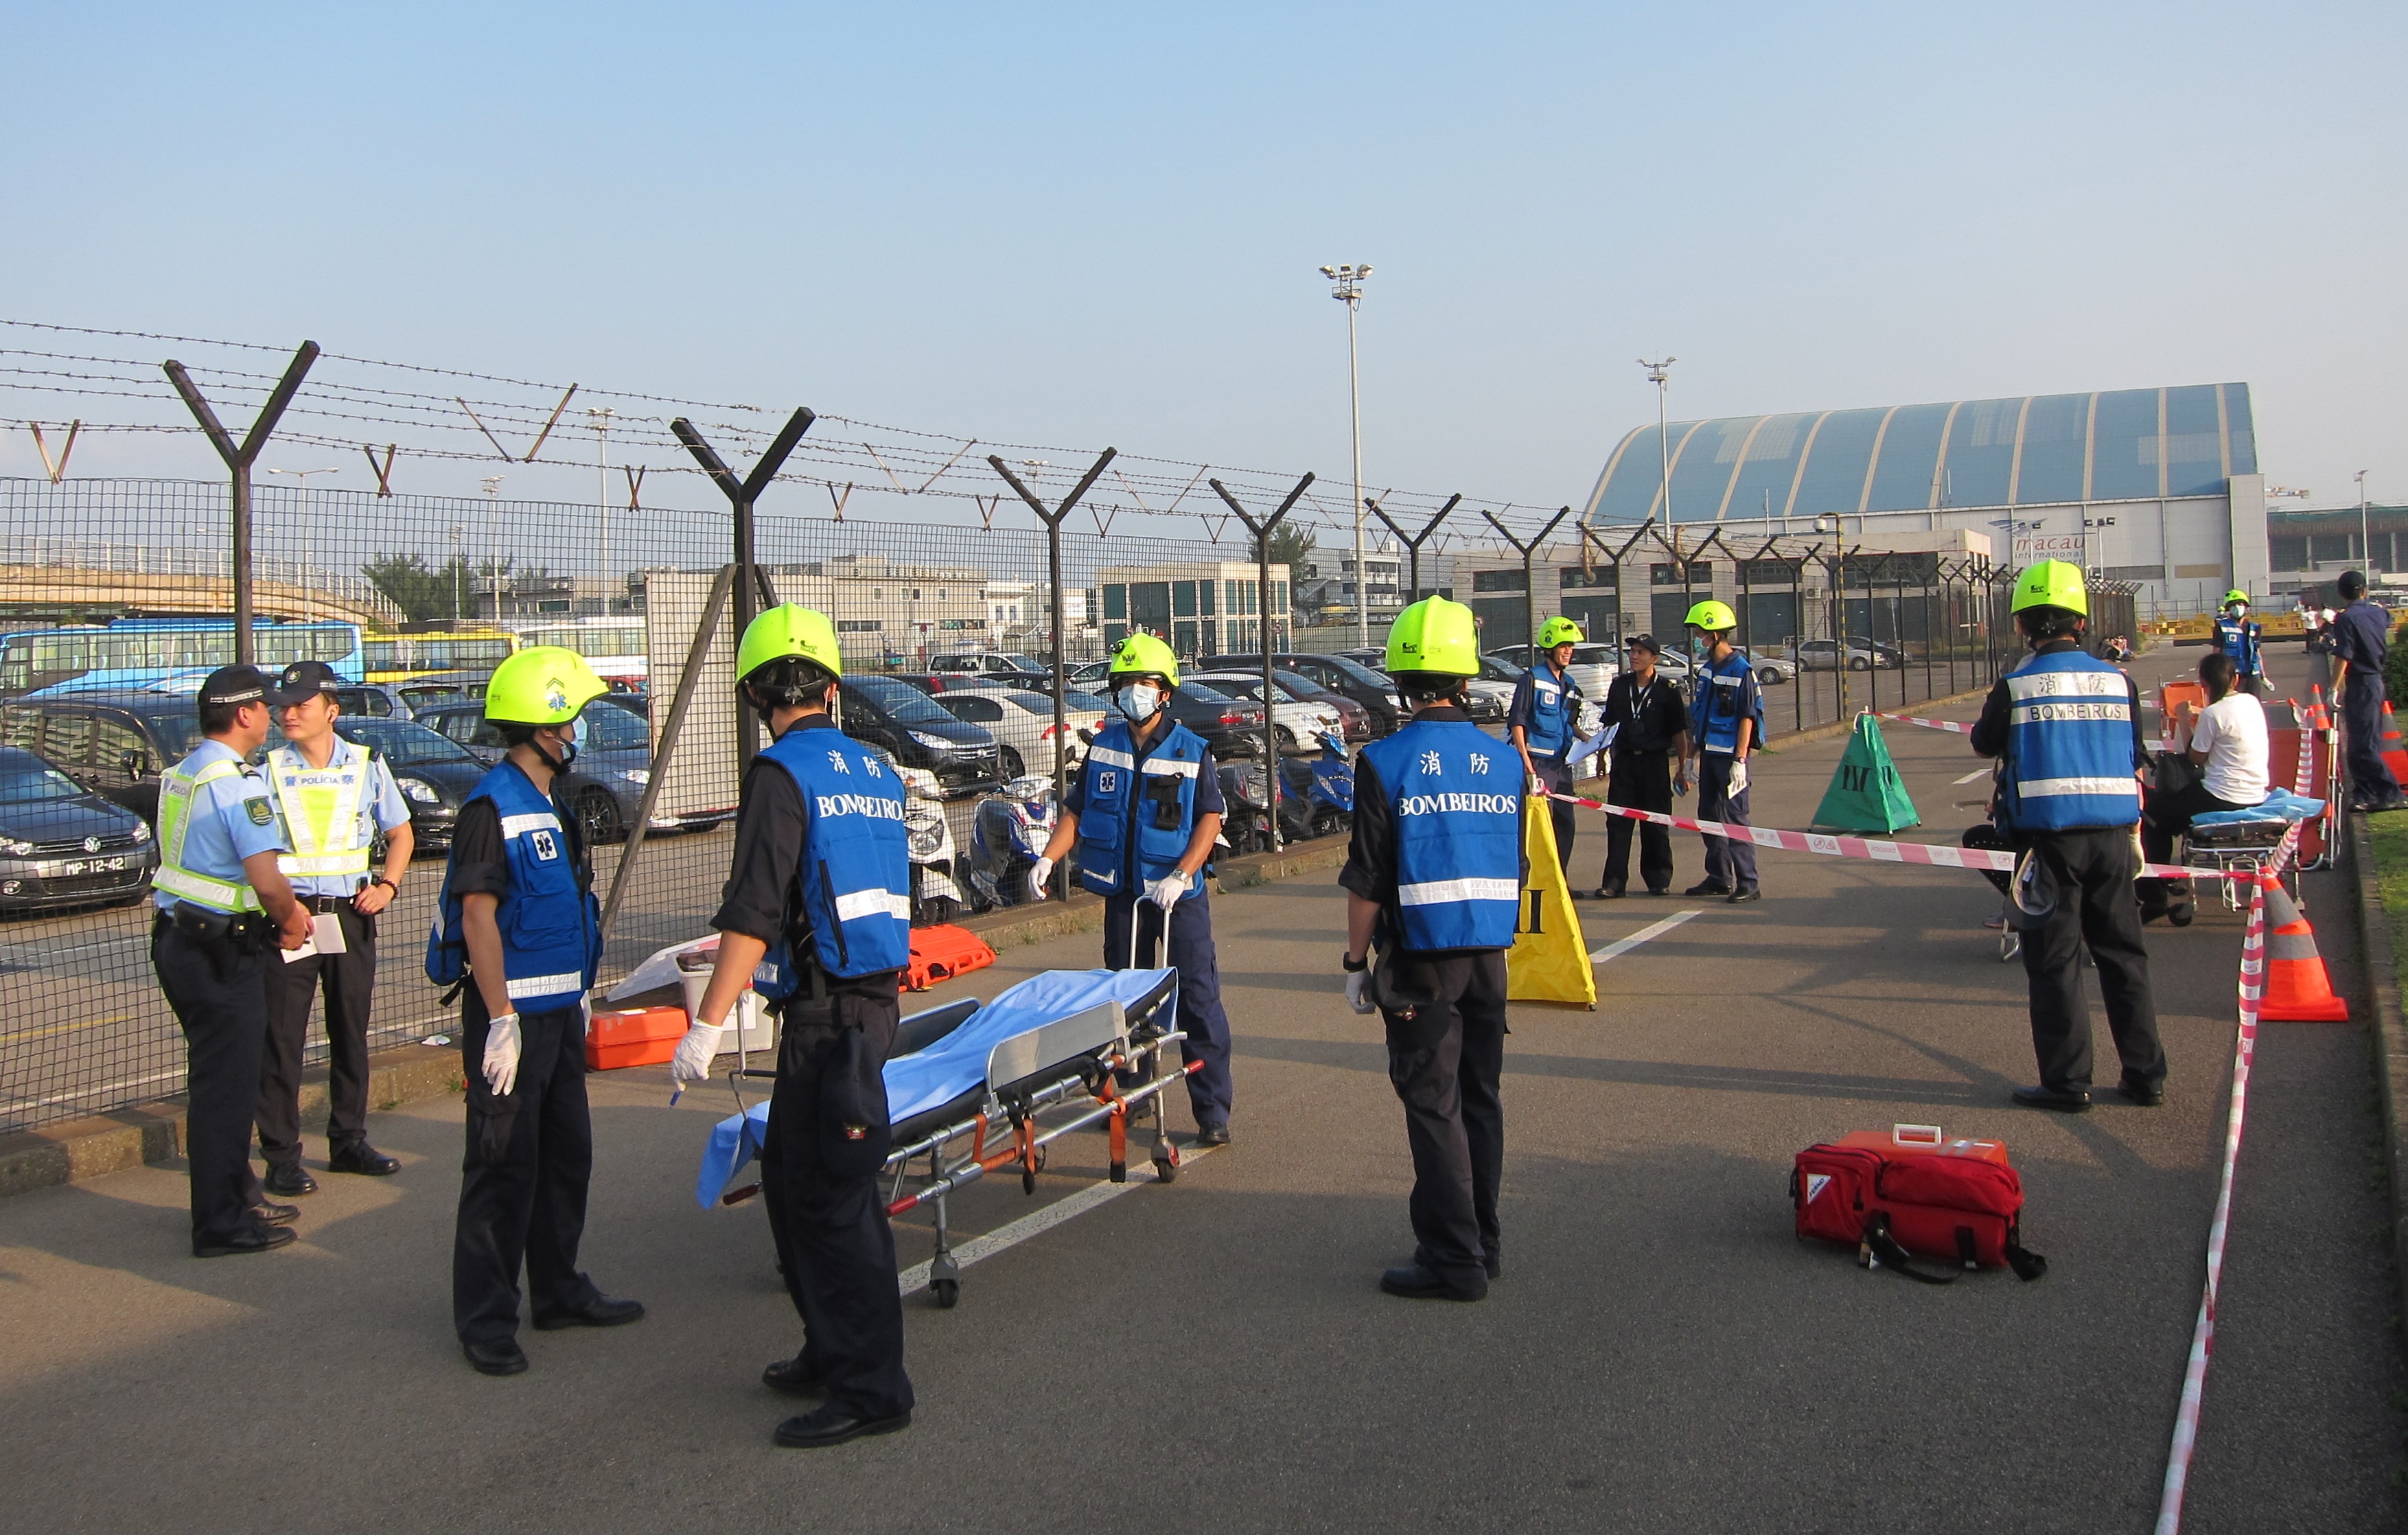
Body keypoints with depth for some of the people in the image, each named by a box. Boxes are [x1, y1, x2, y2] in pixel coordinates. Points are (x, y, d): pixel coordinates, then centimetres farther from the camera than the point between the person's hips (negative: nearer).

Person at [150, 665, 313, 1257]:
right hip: (220, 951, -10)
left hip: (178, 938, 10)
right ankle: (222, 1224, 8)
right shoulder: (236, 784, -19)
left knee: (220, 1076, 20)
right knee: (225, 1083, -1)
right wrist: (289, 921, -8)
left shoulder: (180, 775, 12)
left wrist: (282, 909, 16)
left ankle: (235, 1198, 32)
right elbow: (267, 879, -28)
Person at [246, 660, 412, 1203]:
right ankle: (281, 1156, 4)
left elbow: (399, 833, 14)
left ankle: (348, 1141, 23)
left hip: (350, 913, 3)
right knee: (282, 1036, -3)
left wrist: (387, 884, -2)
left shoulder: (367, 765, 4)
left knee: (352, 1031, 10)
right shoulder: (268, 771, -2)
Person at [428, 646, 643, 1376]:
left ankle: (559, 1291, 28)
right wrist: (500, 1020, -22)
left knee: (566, 1156, 16)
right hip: (512, 1013, -9)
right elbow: (478, 916, -19)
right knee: (503, 1166, -2)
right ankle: (485, 1321, 7)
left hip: (559, 1009, 9)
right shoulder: (492, 807, -15)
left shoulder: (551, 805, 14)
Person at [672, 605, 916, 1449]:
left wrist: (707, 1025, -16)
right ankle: (833, 1349, 28)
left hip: (829, 1014, -9)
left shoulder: (781, 773, -13)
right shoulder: (875, 768, 12)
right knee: (790, 1174, 19)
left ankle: (871, 1387, 5)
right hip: (873, 996, 9)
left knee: (836, 1196, -2)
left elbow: (753, 914, -19)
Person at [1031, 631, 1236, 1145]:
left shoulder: (1191, 751, -5)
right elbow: (1076, 810, 9)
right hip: (1122, 892, 4)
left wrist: (1180, 876, -21)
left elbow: (1210, 818, -9)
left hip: (1179, 894, -4)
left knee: (1197, 998, -6)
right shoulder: (1104, 747, 6)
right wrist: (1049, 857, -7)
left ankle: (1213, 1111, -3)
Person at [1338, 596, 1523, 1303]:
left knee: (1433, 1106, 1)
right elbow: (1515, 869, 11)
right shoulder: (1502, 760, 3)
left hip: (1422, 961, -5)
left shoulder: (1385, 762, -12)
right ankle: (1482, 1244, 24)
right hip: (1490, 956, 5)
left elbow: (1367, 881, -11)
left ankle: (1454, 1259, 4)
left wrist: (1356, 961, -1)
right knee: (1480, 1098, 14)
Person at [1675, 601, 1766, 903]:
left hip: (1730, 756, -8)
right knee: (1709, 817, 12)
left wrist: (1739, 761, -19)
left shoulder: (1741, 671, -12)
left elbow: (1747, 718, -14)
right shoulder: (1705, 669, 11)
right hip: (1708, 754, 8)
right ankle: (1719, 878, 23)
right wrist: (1689, 759, 16)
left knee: (1734, 819, -7)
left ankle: (1747, 884, -2)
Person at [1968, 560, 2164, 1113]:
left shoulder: (2016, 687, -7)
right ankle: (2146, 1075, 19)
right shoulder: (2118, 681, 3)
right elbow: (2136, 762, 11)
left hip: (2049, 836, -4)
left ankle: (2067, 1082, 5)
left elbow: (1983, 743, 10)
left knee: (2055, 960, 3)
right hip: (2111, 834, 4)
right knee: (2123, 955, 13)